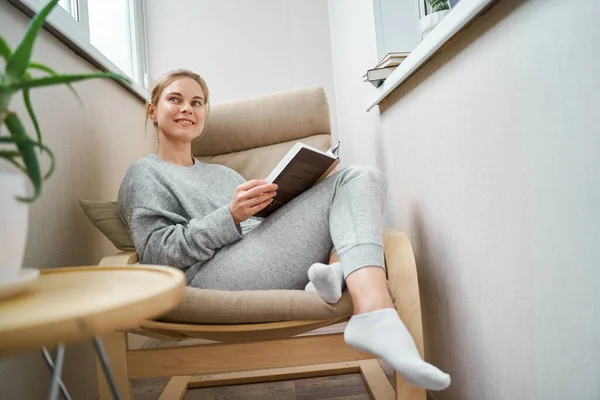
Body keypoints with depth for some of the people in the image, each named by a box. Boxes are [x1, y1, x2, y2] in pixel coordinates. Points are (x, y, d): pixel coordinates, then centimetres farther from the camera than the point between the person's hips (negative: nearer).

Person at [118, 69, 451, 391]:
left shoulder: (222, 172, 34)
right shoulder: (144, 174, 13)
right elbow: (157, 253, -3)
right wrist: (230, 216, -16)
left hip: (262, 260, 7)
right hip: (213, 276, -7)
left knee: (361, 178, -8)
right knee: (353, 182, -14)